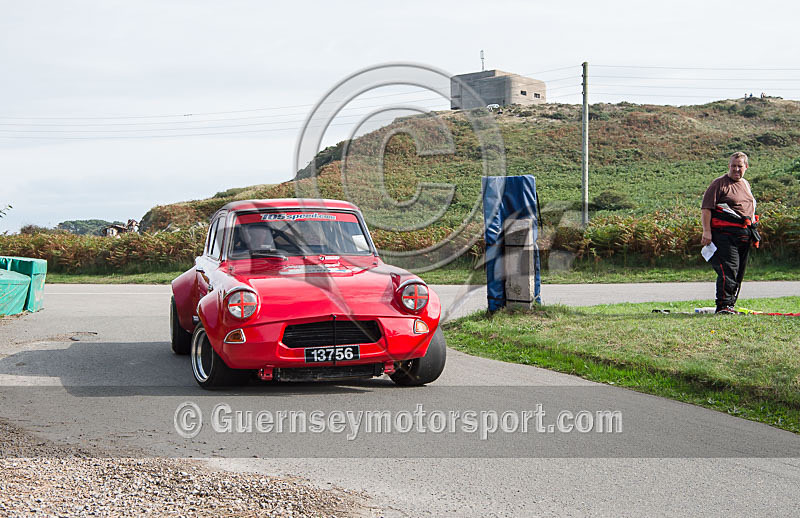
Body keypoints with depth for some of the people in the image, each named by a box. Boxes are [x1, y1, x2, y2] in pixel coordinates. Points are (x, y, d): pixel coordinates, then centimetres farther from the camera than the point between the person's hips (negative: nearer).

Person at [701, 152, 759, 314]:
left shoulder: (745, 184, 20)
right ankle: (723, 305, -15)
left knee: (739, 272, 10)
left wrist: (753, 231, 25)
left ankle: (730, 304, 18)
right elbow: (706, 209, -10)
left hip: (744, 235, 8)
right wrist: (707, 231, -17)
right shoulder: (719, 184, -5)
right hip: (725, 235, -8)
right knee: (728, 269, -16)